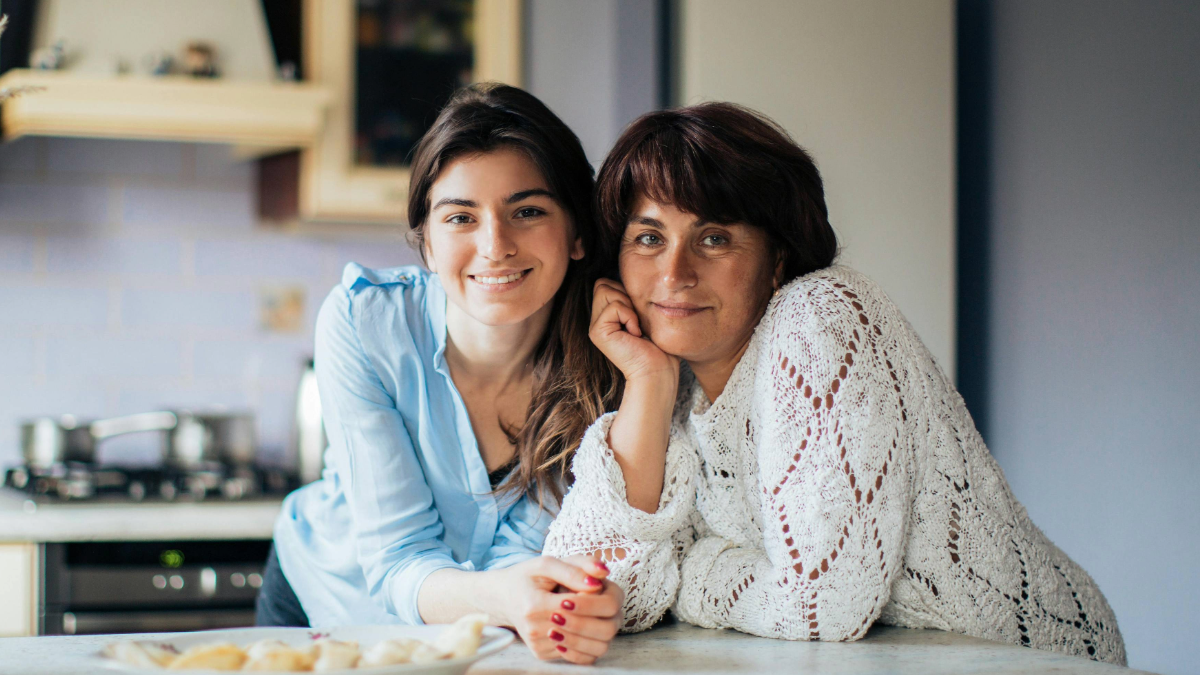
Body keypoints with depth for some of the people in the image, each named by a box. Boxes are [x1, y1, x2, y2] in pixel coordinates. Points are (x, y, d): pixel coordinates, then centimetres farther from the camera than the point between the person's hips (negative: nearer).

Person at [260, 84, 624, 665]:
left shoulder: (604, 359, -19)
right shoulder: (361, 322, -21)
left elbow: (525, 551, -17)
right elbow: (397, 558, -23)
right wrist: (499, 596, -45)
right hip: (328, 603, -1)